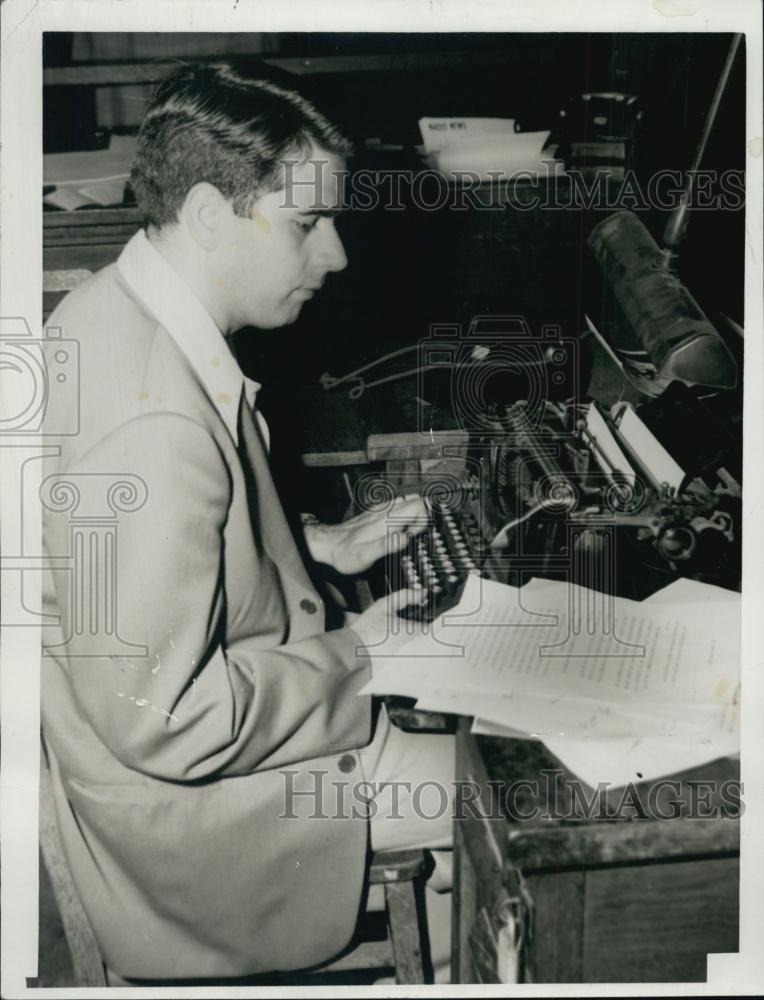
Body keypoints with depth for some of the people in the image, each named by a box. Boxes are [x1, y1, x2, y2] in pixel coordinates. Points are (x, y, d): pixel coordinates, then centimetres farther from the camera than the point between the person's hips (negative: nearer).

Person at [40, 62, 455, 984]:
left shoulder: (113, 307, -3)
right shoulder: (151, 423, -36)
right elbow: (163, 721, -30)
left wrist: (320, 545, 5)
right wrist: (350, 658, -18)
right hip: (173, 794, -9)